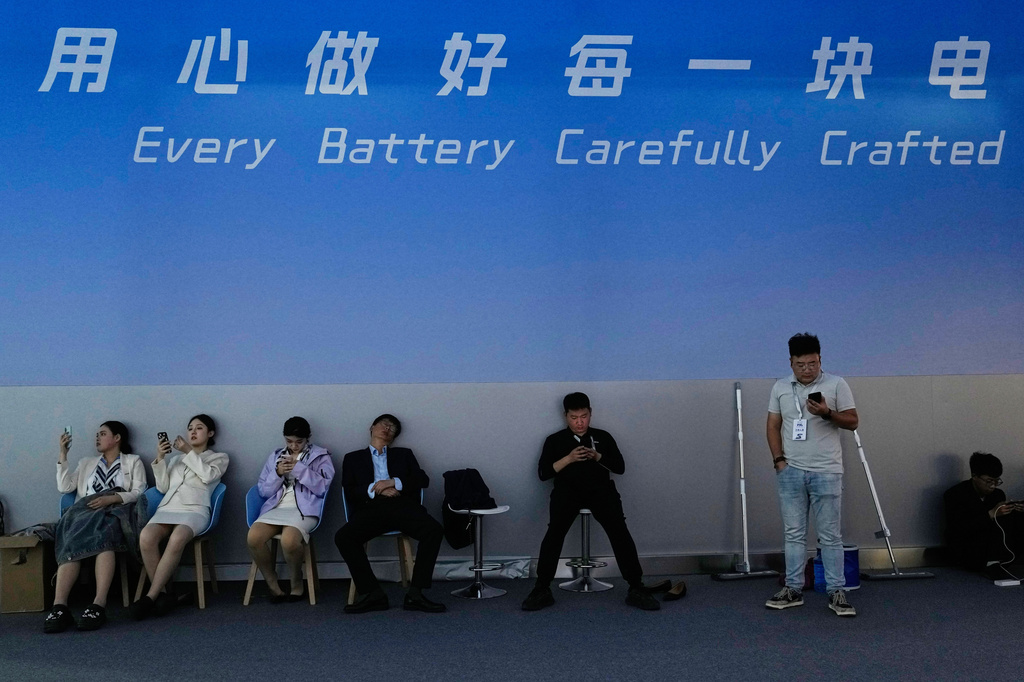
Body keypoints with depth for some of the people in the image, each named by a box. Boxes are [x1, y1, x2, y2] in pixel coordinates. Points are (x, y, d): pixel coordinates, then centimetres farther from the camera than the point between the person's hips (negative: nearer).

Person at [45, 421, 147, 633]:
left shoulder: (133, 461, 20)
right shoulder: (86, 463, 32)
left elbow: (139, 492, 5)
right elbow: (65, 487, 17)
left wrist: (112, 498, -12)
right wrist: (63, 455, 13)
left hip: (116, 511, -3)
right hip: (86, 511, 3)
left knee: (103, 535, -39)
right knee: (73, 539, -33)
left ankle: (99, 605, -51)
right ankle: (59, 606, -47)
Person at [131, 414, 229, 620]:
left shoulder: (219, 458, 20)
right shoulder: (175, 458, 31)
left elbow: (208, 475, -2)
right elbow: (163, 487, 19)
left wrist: (189, 452, 1)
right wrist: (160, 458, 9)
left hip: (195, 510, -3)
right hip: (167, 508, 4)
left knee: (177, 539, -39)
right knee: (146, 537, -33)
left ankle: (151, 596, -32)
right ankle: (162, 593, -24)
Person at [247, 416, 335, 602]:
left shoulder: (321, 456, 9)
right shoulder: (275, 456, 21)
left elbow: (323, 488, -4)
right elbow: (263, 491, 16)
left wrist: (299, 468, -9)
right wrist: (278, 473, -2)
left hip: (304, 509, -4)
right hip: (276, 508, 4)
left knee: (289, 540, -35)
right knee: (253, 537, -28)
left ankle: (296, 583, -5)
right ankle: (273, 585, -6)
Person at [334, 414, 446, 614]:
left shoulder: (404, 454, 28)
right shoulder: (353, 458, 25)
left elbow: (423, 479, 12)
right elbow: (349, 492, 10)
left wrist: (394, 482, -3)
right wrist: (375, 490, -7)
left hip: (402, 506, 1)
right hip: (370, 508, 0)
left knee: (434, 529, -30)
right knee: (343, 537, -31)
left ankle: (415, 594, -27)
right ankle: (372, 593, -24)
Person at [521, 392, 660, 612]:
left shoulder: (603, 437, 18)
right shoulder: (555, 440, 13)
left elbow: (620, 467, 11)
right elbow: (543, 473, 4)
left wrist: (597, 456, -7)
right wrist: (569, 458, -10)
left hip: (600, 488, 1)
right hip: (568, 489, -1)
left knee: (619, 531, -23)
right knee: (555, 532, -26)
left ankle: (636, 589, -18)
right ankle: (541, 590, -19)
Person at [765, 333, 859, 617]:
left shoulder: (836, 384, -3)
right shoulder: (780, 387, 5)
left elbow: (852, 422, -2)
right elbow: (773, 426, 8)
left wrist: (827, 413, -21)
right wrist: (779, 460, -2)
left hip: (826, 473, -3)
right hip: (790, 472, 3)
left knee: (830, 535, 2)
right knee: (794, 533, 9)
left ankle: (836, 592, 11)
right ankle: (793, 589, 17)